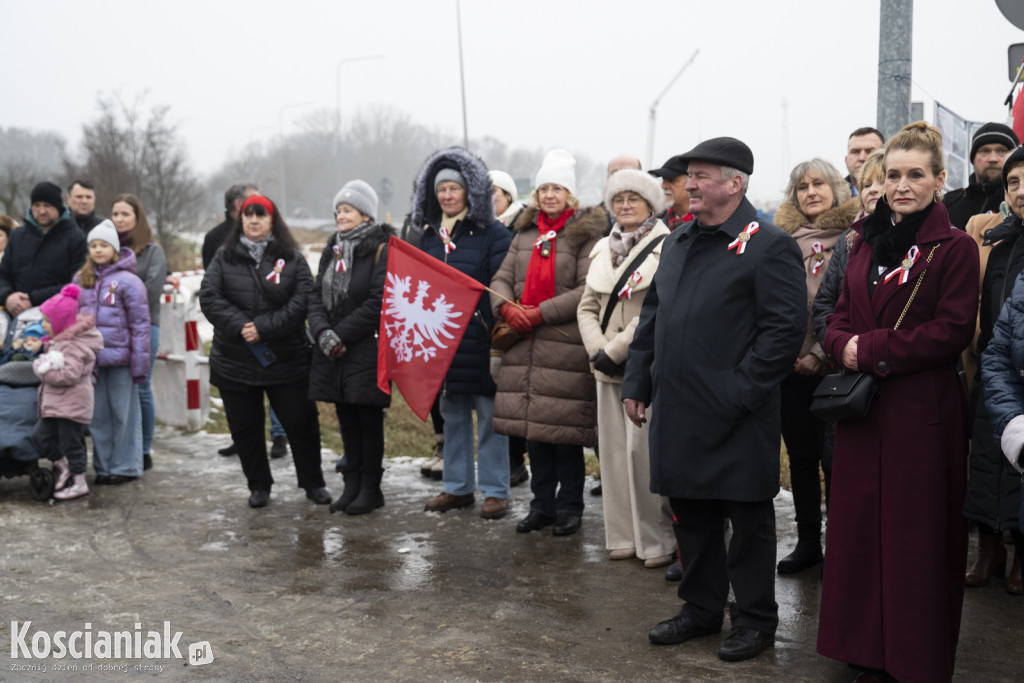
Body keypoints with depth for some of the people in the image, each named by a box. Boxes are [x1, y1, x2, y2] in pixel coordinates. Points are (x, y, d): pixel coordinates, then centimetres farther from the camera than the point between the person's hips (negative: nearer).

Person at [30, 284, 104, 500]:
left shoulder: (74, 345, -18)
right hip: (55, 403, 10)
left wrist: (45, 371, -18)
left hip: (72, 404, -10)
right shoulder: (59, 341, 14)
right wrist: (43, 365, 7)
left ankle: (80, 483, 11)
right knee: (40, 436, 9)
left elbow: (70, 375, -27)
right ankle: (63, 466, 24)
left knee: (70, 443, -1)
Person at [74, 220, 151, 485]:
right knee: (98, 415, 10)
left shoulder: (128, 281, -6)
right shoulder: (81, 280, 11)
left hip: (120, 358, -5)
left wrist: (139, 364, -11)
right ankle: (103, 466, 20)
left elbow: (140, 324, -8)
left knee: (124, 413, 3)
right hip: (91, 359, 5)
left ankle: (126, 466, 13)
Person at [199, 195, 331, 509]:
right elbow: (209, 297, -4)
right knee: (244, 427, 10)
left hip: (286, 360, -1)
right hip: (234, 361, 2)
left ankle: (313, 483, 21)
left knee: (301, 422, 4)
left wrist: (264, 327, -18)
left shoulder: (292, 258, 1)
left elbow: (302, 300, -10)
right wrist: (239, 326, -18)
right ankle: (258, 486, 26)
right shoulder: (224, 256, 6)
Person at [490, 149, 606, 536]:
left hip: (566, 345, -6)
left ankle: (569, 507, 13)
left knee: (565, 430, -2)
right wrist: (506, 307, -8)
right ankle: (542, 504, 23)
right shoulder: (525, 233, 16)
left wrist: (542, 313, -16)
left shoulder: (586, 233, -2)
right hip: (525, 343, 6)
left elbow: (589, 289, -12)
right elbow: (502, 278, 14)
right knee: (534, 428, 10)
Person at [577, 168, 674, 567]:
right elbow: (587, 306, 15)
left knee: (643, 449, -9)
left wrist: (616, 350, -14)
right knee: (614, 450, 8)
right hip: (608, 367, 6)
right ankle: (623, 537, 18)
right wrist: (596, 349, -1)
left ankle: (657, 539, 4)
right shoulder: (603, 249, 15)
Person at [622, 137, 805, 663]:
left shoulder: (769, 246, -9)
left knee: (747, 519, 6)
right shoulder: (677, 243, 15)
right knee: (690, 514, 16)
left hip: (735, 418, -7)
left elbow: (786, 328, -14)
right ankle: (701, 609, 32)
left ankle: (755, 619, 22)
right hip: (677, 412, 7)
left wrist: (740, 389, -18)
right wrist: (637, 382, 12)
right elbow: (651, 316, 19)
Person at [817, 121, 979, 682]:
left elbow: (952, 331, -13)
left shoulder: (955, 247, -5)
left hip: (923, 413, -5)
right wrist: (844, 345, -10)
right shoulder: (866, 242, 13)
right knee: (859, 527, 9)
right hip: (862, 409, 6)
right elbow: (840, 318, 12)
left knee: (917, 536, 3)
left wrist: (870, 349, -14)